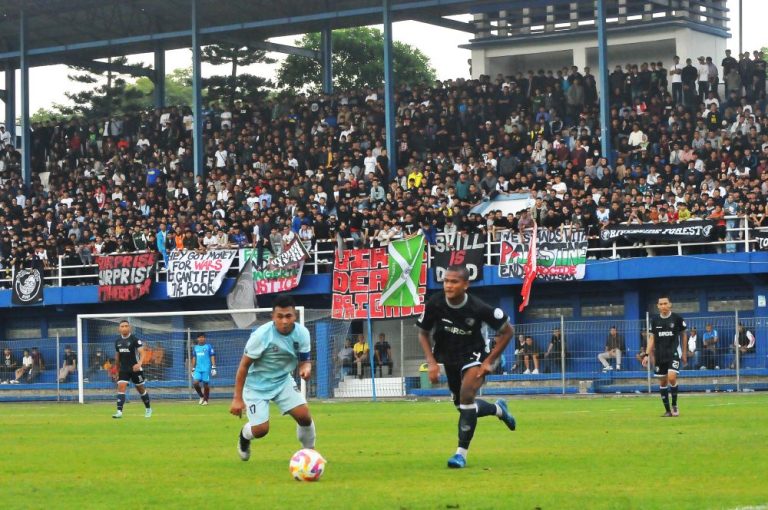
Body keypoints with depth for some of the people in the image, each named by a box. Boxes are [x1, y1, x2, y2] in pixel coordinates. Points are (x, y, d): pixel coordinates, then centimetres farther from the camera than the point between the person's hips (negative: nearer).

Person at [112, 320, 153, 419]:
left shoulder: (134, 339, -10)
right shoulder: (118, 341, 6)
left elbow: (142, 353, -17)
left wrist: (139, 363, -34)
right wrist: (117, 369, 23)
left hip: (135, 369, -4)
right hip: (123, 369, 4)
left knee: (140, 389, 9)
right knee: (121, 387, -14)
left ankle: (148, 409, 30)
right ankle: (119, 411, -20)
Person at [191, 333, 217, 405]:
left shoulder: (209, 346, 0)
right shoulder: (195, 348, 13)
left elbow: (212, 357, -3)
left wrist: (213, 368, -10)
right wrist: (193, 369, 16)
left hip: (206, 369, -4)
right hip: (198, 369, 4)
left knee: (206, 384, -1)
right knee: (195, 383, -11)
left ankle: (205, 400, 13)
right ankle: (201, 396, 10)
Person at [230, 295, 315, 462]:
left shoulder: (302, 333, -15)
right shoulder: (261, 335, -27)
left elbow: (304, 360, -4)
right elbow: (244, 366, -18)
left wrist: (306, 368, -31)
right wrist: (237, 398, -17)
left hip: (283, 380, 4)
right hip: (257, 385, -4)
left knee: (304, 415, -11)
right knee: (261, 429, -10)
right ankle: (244, 436, 28)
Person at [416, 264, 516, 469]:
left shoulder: (478, 308, -26)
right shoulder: (434, 304, -20)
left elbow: (507, 331, -12)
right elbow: (423, 334, -2)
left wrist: (489, 361, -14)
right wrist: (432, 362, -13)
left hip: (473, 356, -4)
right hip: (448, 358, 4)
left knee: (466, 396, -25)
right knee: (463, 406, 11)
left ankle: (461, 452, -15)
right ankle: (498, 409, 44)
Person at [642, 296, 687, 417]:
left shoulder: (677, 318, -3)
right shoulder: (655, 320, 4)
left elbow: (683, 334, 8)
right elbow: (651, 338, 8)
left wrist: (684, 352, 11)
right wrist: (647, 355, -1)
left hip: (674, 352, -3)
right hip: (660, 355, 3)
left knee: (672, 378, -20)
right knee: (662, 382, 5)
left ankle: (674, 405, 0)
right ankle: (667, 410, 14)